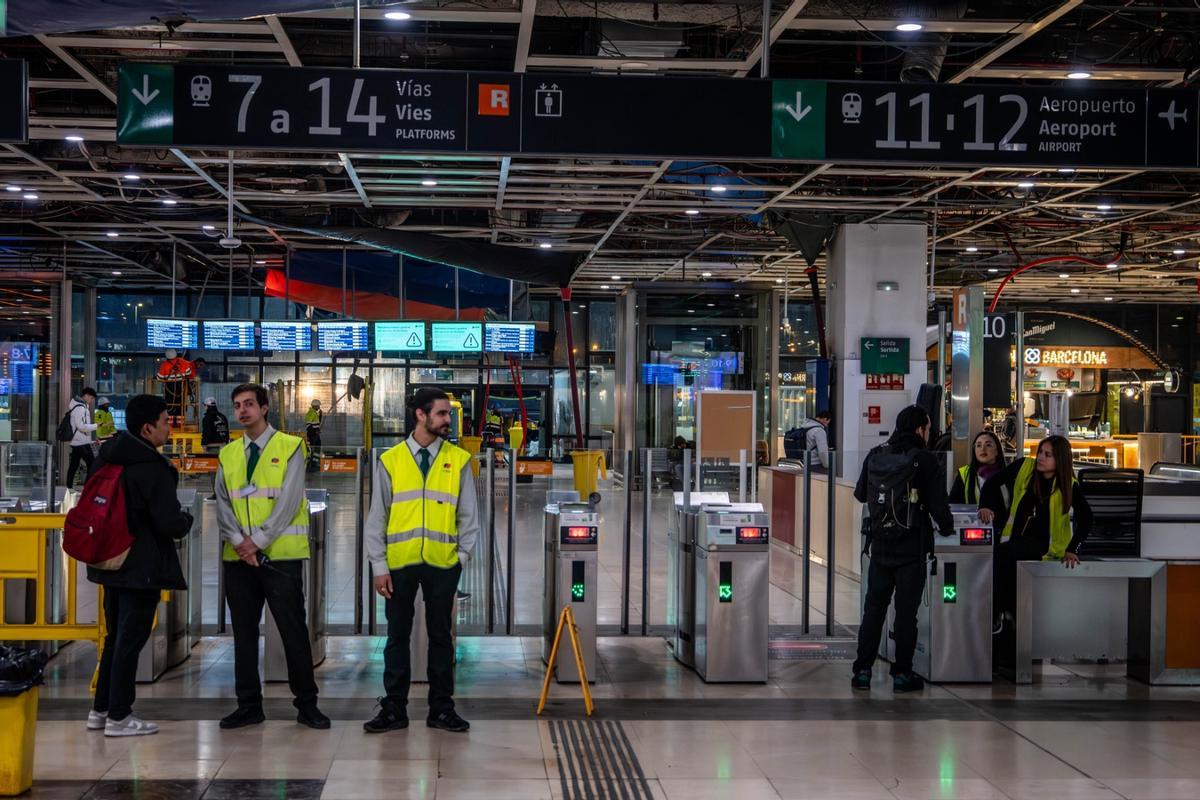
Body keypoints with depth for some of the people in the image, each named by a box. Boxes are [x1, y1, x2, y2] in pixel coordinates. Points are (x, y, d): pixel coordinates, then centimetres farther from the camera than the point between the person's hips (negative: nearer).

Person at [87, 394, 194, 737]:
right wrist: (186, 519, -1)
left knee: (116, 636, 18)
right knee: (130, 640, -1)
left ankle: (101, 709, 24)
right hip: (142, 566, -8)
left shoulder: (107, 458, 7)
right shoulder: (152, 468, -19)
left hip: (111, 563, 8)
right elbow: (170, 523, -22)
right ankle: (119, 716, 4)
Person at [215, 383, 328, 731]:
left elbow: (288, 502, -9)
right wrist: (239, 541, -10)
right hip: (238, 556, 4)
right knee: (244, 631, 8)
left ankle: (306, 704, 6)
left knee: (293, 629, -2)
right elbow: (223, 504, 6)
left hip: (280, 555, -4)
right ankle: (249, 705, 16)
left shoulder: (289, 447, -1)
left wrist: (258, 541, -14)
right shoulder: (228, 454, 13)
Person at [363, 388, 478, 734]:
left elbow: (468, 515, 7)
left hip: (442, 563, 0)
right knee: (397, 637, 7)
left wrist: (461, 556, -2)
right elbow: (377, 517, 3)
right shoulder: (390, 461, 2)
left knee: (440, 636, 9)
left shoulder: (459, 460, 3)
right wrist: (379, 566, -2)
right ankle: (394, 709, 14)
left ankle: (441, 708, 17)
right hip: (400, 563, 0)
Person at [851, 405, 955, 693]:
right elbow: (939, 504, -12)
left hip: (880, 547, 4)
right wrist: (946, 529, 7)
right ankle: (902, 674, 8)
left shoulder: (875, 456, 2)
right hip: (912, 549, -4)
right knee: (906, 611, 4)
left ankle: (862, 671, 10)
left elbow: (859, 495, 14)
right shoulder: (925, 460, -11)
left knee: (874, 608, 10)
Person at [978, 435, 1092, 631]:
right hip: (1015, 536, 4)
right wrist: (986, 506, -15)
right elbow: (992, 483, 2)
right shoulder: (1024, 467, -4)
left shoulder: (1069, 485, -11)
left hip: (1043, 542, -4)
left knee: (1003, 555, -29)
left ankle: (997, 613, -20)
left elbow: (1085, 519, -12)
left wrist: (1072, 549, -21)